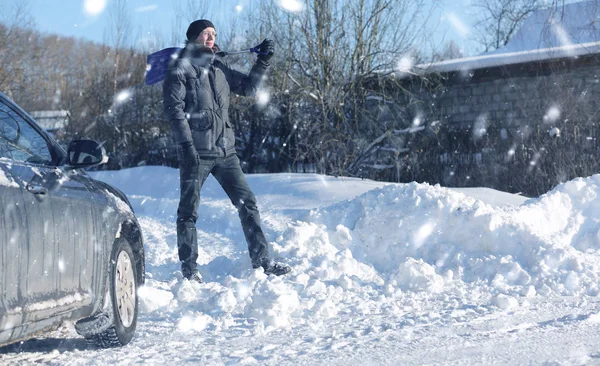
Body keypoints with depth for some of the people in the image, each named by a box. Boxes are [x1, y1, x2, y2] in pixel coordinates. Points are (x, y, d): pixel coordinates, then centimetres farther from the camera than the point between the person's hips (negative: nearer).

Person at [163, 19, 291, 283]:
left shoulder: (218, 68, 15)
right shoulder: (181, 68, -3)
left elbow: (248, 87, 22)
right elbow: (174, 109, -11)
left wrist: (263, 61, 9)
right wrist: (186, 144, -20)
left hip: (224, 150, 6)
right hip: (196, 152, -6)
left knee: (247, 203, 2)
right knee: (188, 211, 2)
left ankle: (261, 261, 5)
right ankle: (189, 267, 11)